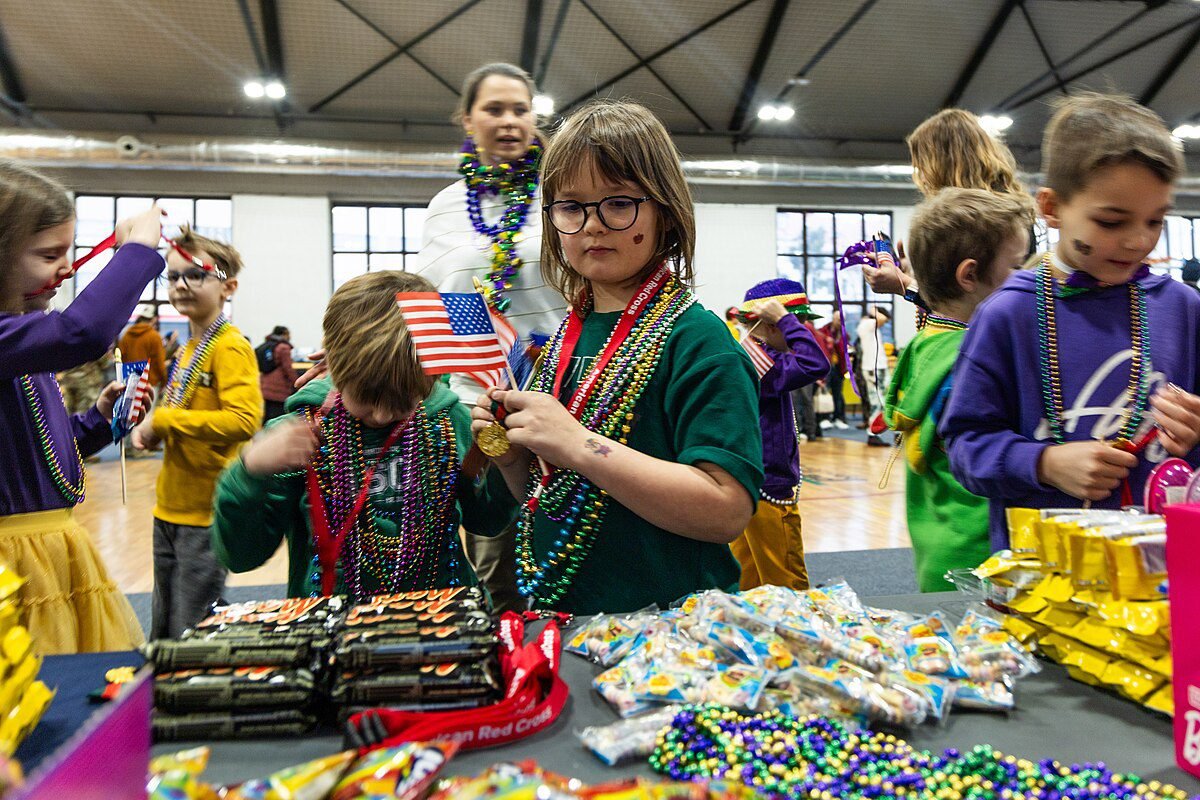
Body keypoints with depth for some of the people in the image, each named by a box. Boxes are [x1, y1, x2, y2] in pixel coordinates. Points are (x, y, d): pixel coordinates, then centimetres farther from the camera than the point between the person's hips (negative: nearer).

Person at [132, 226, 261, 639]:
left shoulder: (230, 347, -15)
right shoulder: (189, 347, 12)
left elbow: (244, 421, -26)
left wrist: (163, 419, -19)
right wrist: (151, 430, 3)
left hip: (206, 513, -9)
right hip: (170, 508, 9)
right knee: (162, 631, 21)